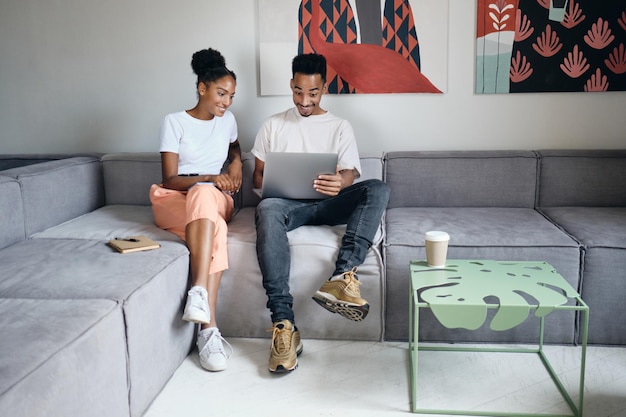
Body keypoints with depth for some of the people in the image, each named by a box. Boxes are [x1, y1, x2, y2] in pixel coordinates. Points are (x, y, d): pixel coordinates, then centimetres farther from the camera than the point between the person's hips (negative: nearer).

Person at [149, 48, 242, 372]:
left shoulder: (227, 121, 13)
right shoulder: (175, 122, -1)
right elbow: (170, 179, -7)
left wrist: (236, 163, 12)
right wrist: (210, 178, -23)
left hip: (215, 200, 3)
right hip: (173, 201, -2)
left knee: (203, 195, -39)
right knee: (214, 230, -39)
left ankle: (199, 295, -48)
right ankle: (209, 327, -45)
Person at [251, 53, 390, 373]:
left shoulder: (340, 127, 16)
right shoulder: (273, 125, 19)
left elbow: (351, 173, 3)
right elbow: (258, 176, 18)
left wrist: (339, 182, -24)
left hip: (328, 203, 1)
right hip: (287, 203, -1)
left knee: (377, 189, -28)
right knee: (267, 210, -38)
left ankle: (343, 275, -44)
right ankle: (284, 324, -45)